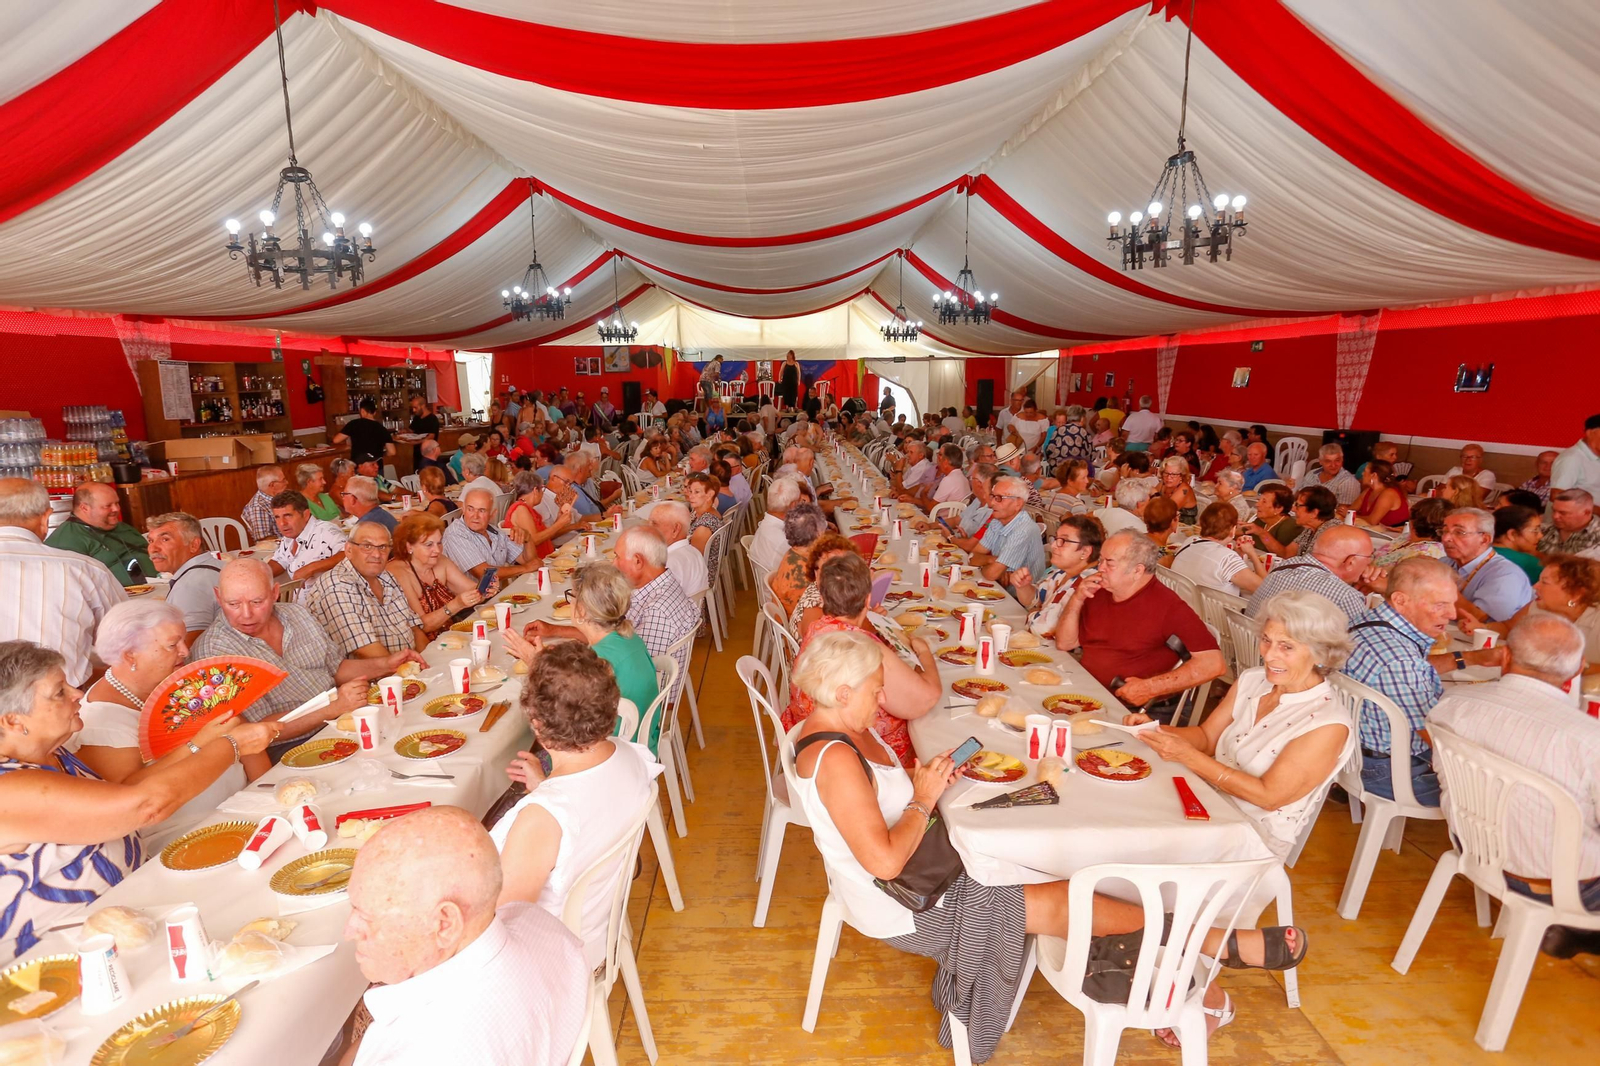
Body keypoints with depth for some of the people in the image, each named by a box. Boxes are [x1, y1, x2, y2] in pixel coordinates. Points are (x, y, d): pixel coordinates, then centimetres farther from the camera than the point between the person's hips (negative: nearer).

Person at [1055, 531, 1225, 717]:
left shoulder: (1167, 606, -14)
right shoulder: (1099, 593, 6)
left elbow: (1213, 663, -20)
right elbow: (1064, 644, 11)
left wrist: (1150, 687, -22)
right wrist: (1077, 599, -4)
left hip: (1145, 713, -6)